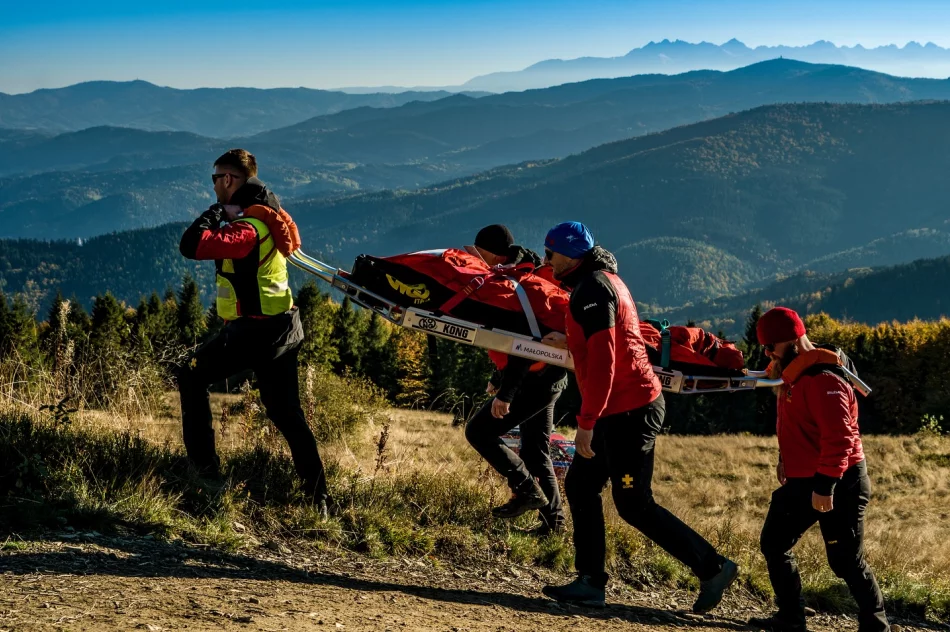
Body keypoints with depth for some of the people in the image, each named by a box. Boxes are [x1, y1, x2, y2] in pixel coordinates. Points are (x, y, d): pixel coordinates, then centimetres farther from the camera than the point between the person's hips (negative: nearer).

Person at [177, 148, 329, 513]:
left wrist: (217, 210, -15)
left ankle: (204, 467, 9)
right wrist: (226, 211, 9)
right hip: (282, 327, 9)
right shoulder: (266, 215, 9)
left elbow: (192, 246, -29)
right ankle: (318, 497, 13)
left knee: (193, 379, 11)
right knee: (286, 413, 13)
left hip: (253, 330, -9)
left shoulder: (248, 229, -20)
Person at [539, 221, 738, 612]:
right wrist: (569, 342, 30)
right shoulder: (603, 279, 14)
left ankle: (712, 568, 3)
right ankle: (590, 582, 14)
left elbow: (602, 362, -24)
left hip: (629, 412, -11)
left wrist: (586, 422, -25)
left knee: (634, 505, -4)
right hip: (626, 407, 11)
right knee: (580, 485, 12)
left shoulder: (593, 289, -17)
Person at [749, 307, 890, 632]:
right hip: (802, 481, 10)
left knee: (845, 560, -2)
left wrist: (825, 487, -29)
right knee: (773, 544, 12)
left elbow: (839, 437, -28)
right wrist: (785, 459, 21)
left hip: (839, 484, -10)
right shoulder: (794, 374, 10)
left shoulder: (823, 379, -23)